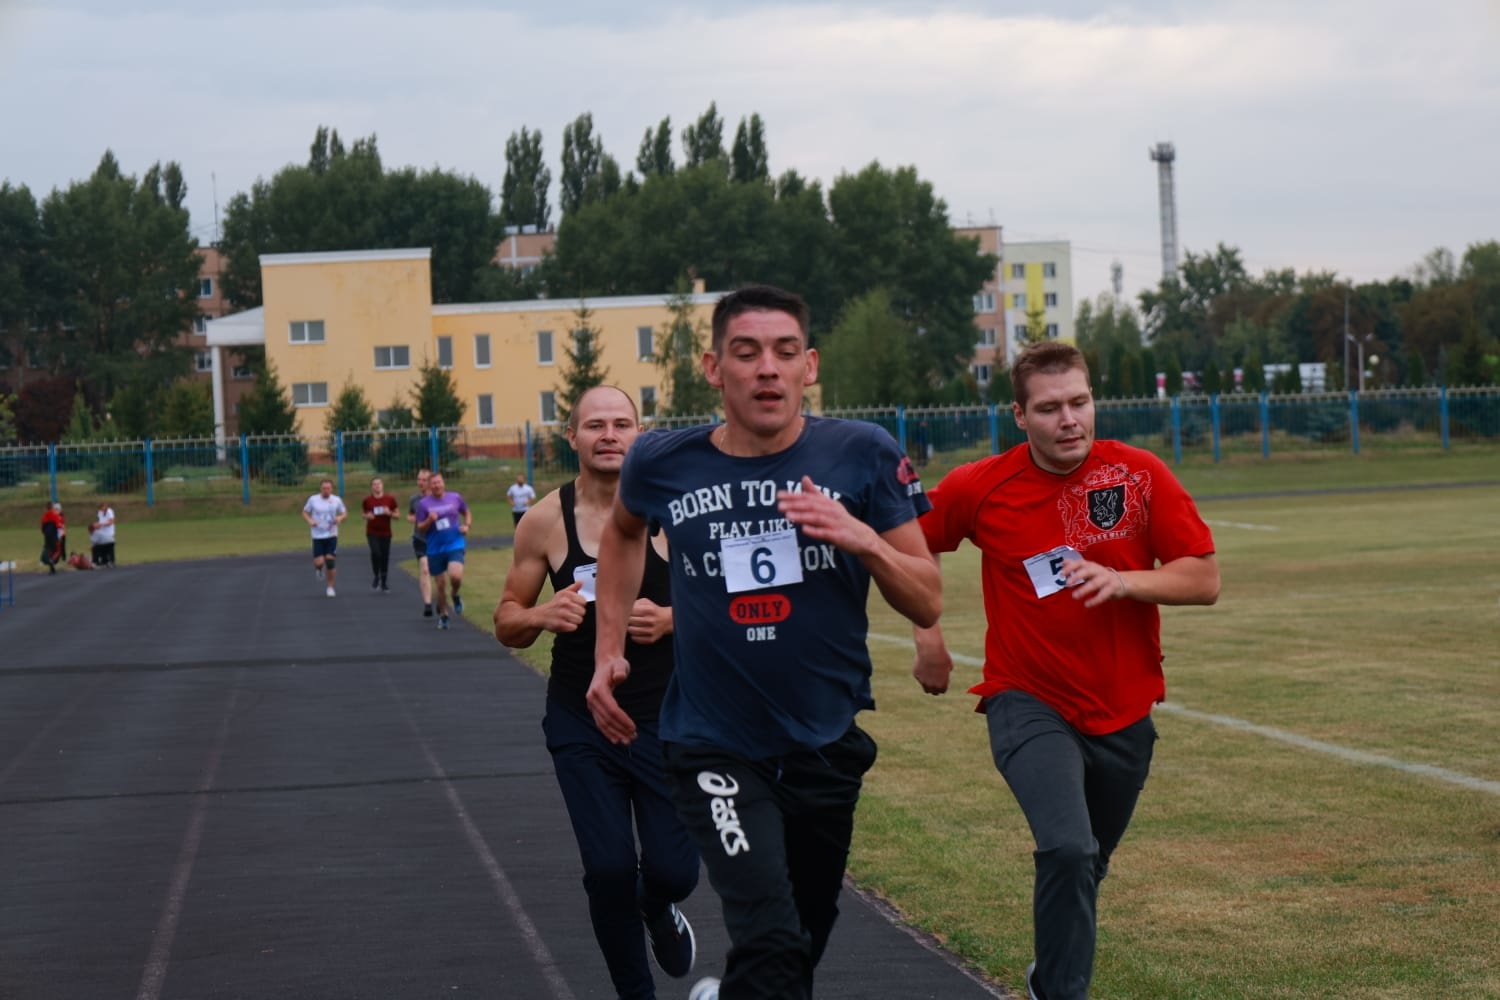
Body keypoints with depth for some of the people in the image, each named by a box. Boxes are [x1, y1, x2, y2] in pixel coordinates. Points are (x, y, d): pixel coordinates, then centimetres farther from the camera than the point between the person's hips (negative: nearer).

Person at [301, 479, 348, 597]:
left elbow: (345, 513, 12)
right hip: (317, 536, 0)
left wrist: (340, 518, -11)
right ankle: (319, 569, 31)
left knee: (330, 562, -5)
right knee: (319, 563, -8)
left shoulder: (336, 500, 0)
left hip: (332, 535, 0)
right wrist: (309, 521, -12)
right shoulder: (313, 499, -2)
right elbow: (305, 512, 8)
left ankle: (330, 587, 10)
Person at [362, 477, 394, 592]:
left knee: (385, 557, 4)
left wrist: (389, 513, -13)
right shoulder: (367, 501, 2)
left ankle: (384, 583, 18)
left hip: (385, 533, 1)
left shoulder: (390, 500, 1)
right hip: (372, 533, -1)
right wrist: (367, 516, -8)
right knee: (375, 553, -23)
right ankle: (376, 576, 0)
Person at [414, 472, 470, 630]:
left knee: (456, 576, -24)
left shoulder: (455, 498, 3)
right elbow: (420, 528, 0)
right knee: (440, 584, 5)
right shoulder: (423, 503, -1)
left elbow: (467, 513, 19)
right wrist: (429, 521, -20)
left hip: (455, 545, -1)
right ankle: (443, 615, 25)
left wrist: (466, 525, -1)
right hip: (435, 549, 1)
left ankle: (455, 595, 10)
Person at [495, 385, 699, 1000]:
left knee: (673, 869, -2)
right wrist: (541, 615, -19)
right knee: (608, 871, -6)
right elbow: (506, 623, 4)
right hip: (581, 724, 0)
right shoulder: (546, 521, -4)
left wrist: (670, 619, -22)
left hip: (665, 718, 0)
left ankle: (658, 910, 37)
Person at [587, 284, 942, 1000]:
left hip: (826, 745, 2)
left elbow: (926, 605, -5)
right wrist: (608, 651, 12)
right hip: (714, 747, -2)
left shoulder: (863, 456, -8)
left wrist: (865, 540, -23)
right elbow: (623, 532, 19)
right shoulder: (664, 463, -6)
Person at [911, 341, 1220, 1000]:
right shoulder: (980, 488, -8)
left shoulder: (1141, 475, -7)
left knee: (1085, 866, 18)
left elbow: (1204, 580, -8)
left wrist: (1123, 581, -23)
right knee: (1068, 849, -26)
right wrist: (927, 636, 6)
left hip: (1124, 711, 3)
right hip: (1029, 705, -3)